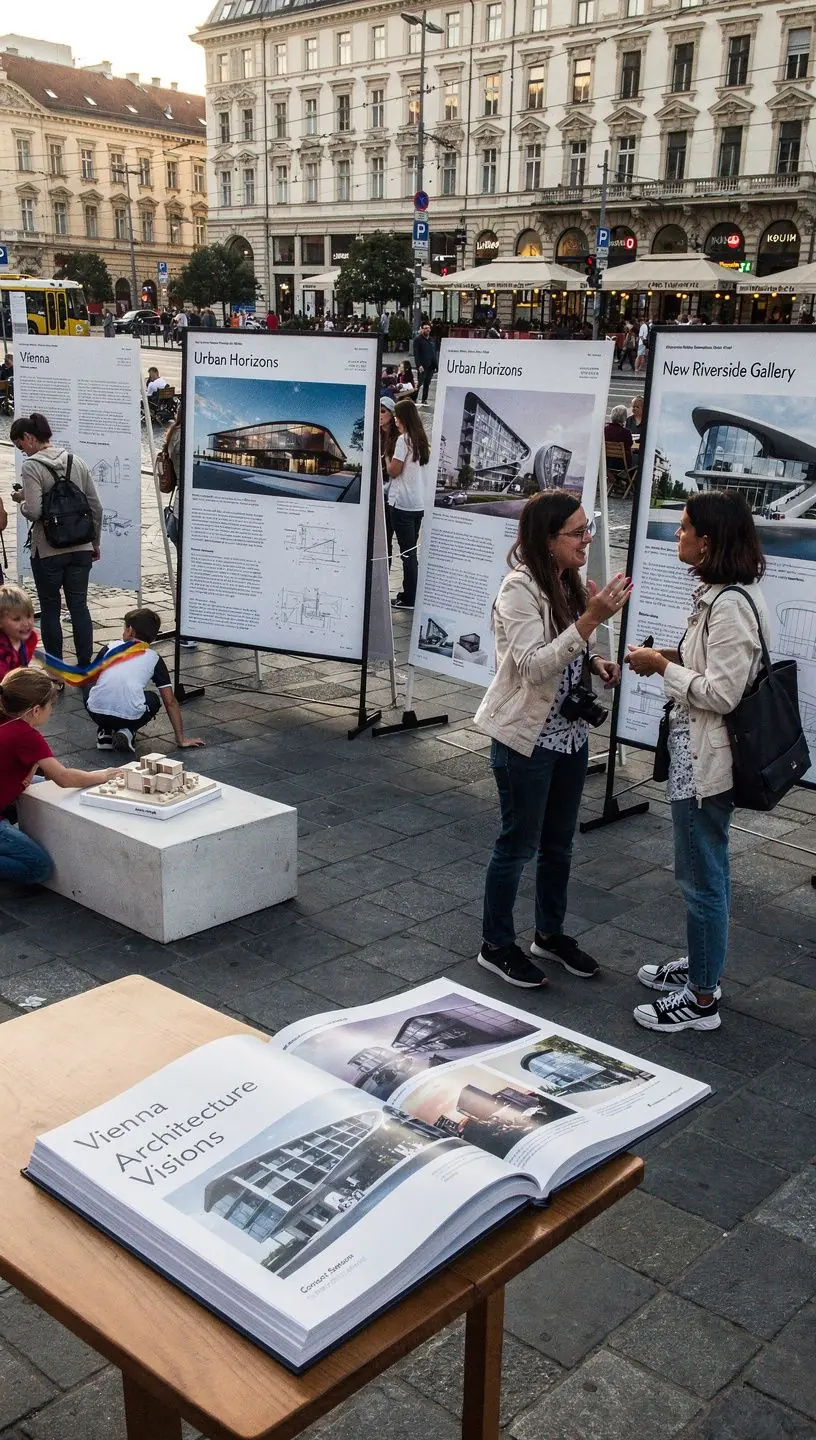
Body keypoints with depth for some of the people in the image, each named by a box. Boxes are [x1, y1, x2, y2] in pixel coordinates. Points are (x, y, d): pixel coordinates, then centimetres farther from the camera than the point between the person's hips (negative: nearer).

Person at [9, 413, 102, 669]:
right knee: (79, 605, 9)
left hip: (48, 551, -5)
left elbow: (33, 512, -20)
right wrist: (94, 542, 17)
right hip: (80, 549, 5)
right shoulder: (76, 462, 6)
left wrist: (21, 499, 2)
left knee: (50, 609, 7)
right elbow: (96, 507, 7)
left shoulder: (31, 467, -12)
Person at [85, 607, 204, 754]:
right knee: (153, 699, 31)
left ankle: (106, 732, 13)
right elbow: (170, 702, 13)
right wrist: (181, 740, 18)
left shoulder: (110, 648, 16)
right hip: (130, 717, -2)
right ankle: (127, 732, 5)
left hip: (96, 713, 2)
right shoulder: (154, 659, 14)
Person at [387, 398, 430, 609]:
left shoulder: (404, 439, -11)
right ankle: (410, 595, 18)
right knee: (411, 552, 13)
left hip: (402, 504, -8)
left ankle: (408, 599, 1)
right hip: (418, 504, 8)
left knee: (406, 552, -3)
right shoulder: (421, 440, 12)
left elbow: (394, 471, -11)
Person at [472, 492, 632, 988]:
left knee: (559, 843, 19)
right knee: (518, 844, 5)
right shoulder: (520, 589, -20)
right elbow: (534, 667, -29)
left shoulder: (569, 582, 5)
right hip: (527, 737, -8)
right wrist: (591, 619, -35)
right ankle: (497, 946, 21)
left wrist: (594, 662, -2)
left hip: (570, 734, 8)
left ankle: (551, 933, 36)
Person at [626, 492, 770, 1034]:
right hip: (702, 755, 10)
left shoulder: (730, 606, -24)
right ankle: (703, 964, 39)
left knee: (702, 877, 2)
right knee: (708, 869, 22)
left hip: (705, 762, -10)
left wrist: (663, 667, -15)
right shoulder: (729, 594, 7)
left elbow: (722, 693, -25)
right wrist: (674, 656, 4)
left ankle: (701, 999, 15)